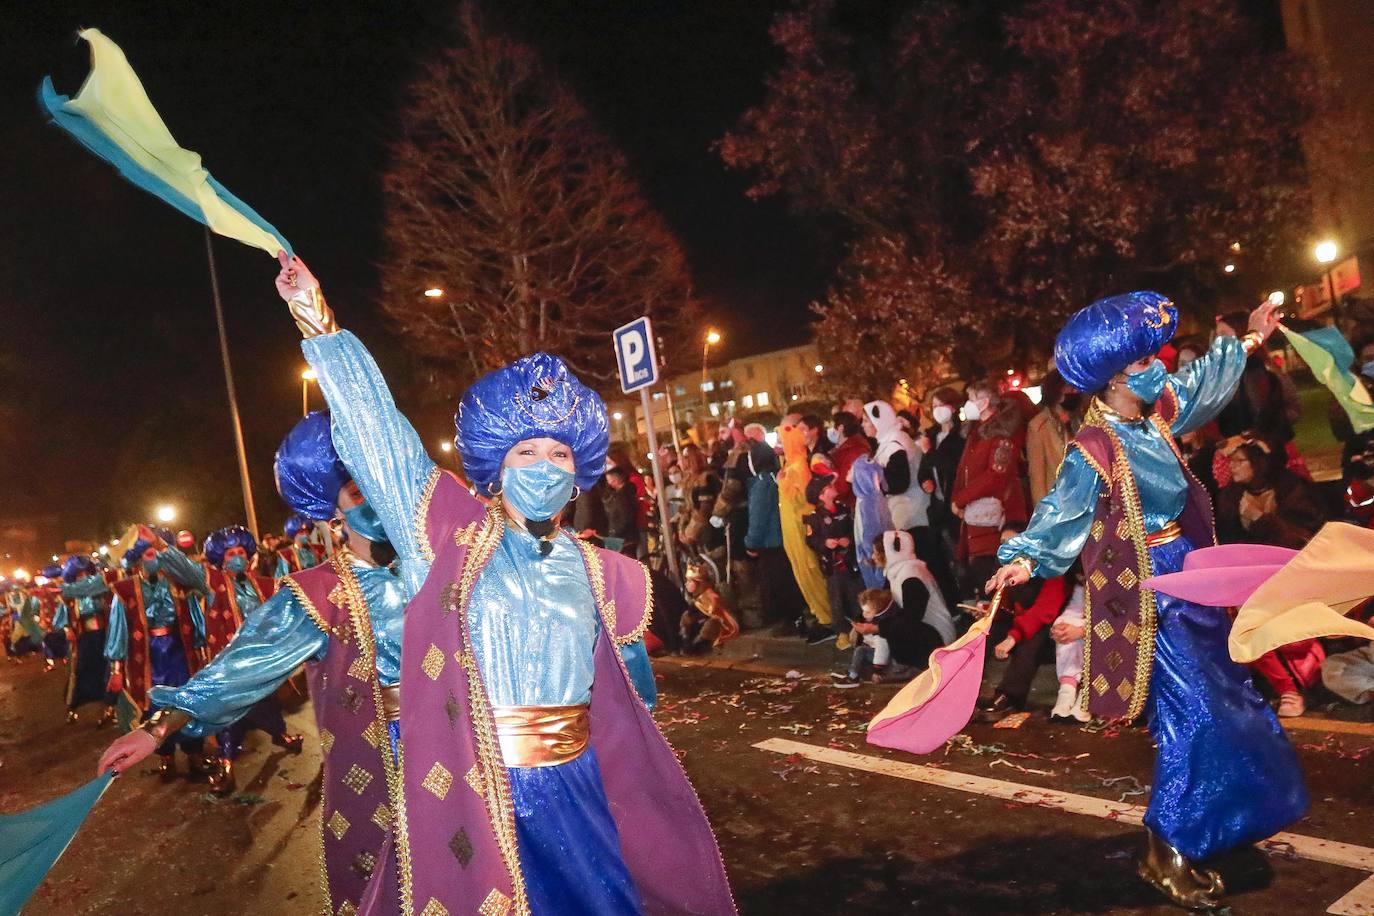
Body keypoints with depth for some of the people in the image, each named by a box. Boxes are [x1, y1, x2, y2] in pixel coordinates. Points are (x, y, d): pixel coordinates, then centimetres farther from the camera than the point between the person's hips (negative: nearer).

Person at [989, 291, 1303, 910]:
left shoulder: (1156, 414, 3)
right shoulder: (1095, 448, -20)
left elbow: (1200, 383, 21)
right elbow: (1063, 510, -20)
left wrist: (1251, 340, 29)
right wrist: (1025, 559, -32)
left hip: (1186, 573, 9)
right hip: (1148, 588, -9)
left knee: (1223, 695, 19)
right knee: (1191, 712, -7)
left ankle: (1192, 835, 37)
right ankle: (1168, 853, 7)